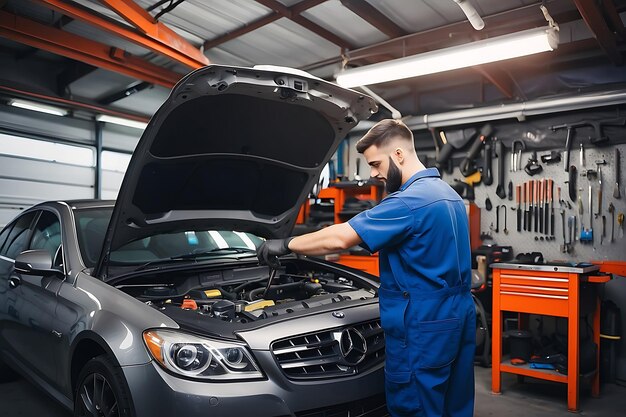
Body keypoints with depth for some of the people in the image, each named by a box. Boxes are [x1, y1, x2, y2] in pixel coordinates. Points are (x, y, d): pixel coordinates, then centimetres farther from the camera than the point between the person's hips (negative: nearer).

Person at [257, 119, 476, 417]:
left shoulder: (410, 200, -20)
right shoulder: (449, 194, 11)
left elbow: (340, 238, -24)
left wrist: (285, 244, -13)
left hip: (423, 326, -10)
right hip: (457, 318, 10)